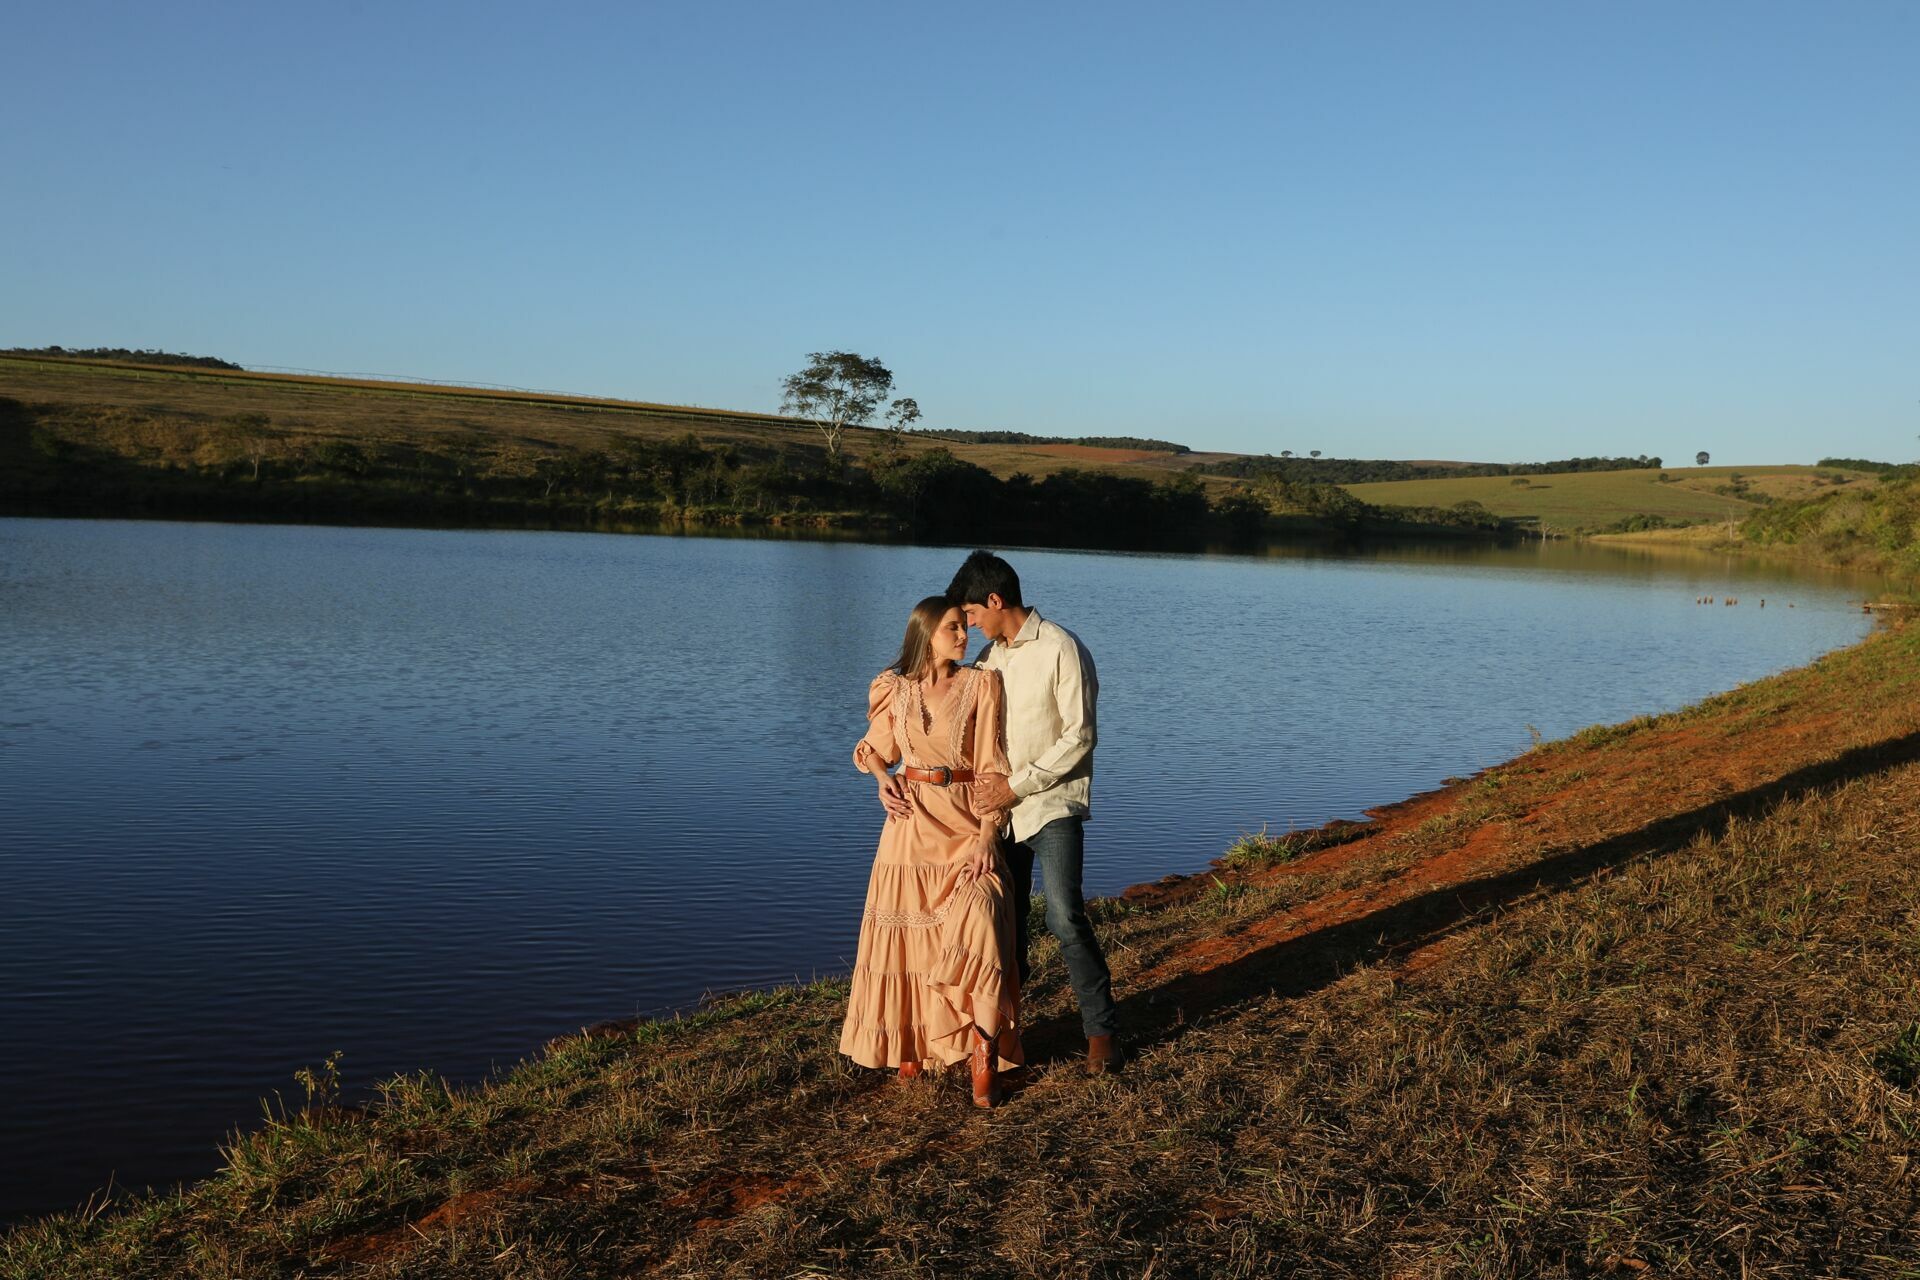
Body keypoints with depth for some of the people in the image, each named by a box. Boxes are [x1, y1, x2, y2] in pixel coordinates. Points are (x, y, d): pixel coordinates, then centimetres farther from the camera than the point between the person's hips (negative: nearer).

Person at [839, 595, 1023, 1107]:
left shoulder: (981, 684, -2)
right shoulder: (894, 688, 5)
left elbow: (992, 766, -5)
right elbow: (876, 748, 19)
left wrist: (988, 834, -14)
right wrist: (883, 779, -4)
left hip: (967, 824, -2)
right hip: (912, 824, 3)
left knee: (979, 931, -19)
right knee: (908, 935, 6)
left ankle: (984, 1055, -11)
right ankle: (911, 1043, 23)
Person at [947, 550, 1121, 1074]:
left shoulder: (1061, 649, -10)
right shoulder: (989, 658, 12)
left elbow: (1079, 738, -14)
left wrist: (1016, 785, -15)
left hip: (1052, 803, -6)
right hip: (1001, 805, 7)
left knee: (1065, 917, -15)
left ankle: (1101, 1029, -1)